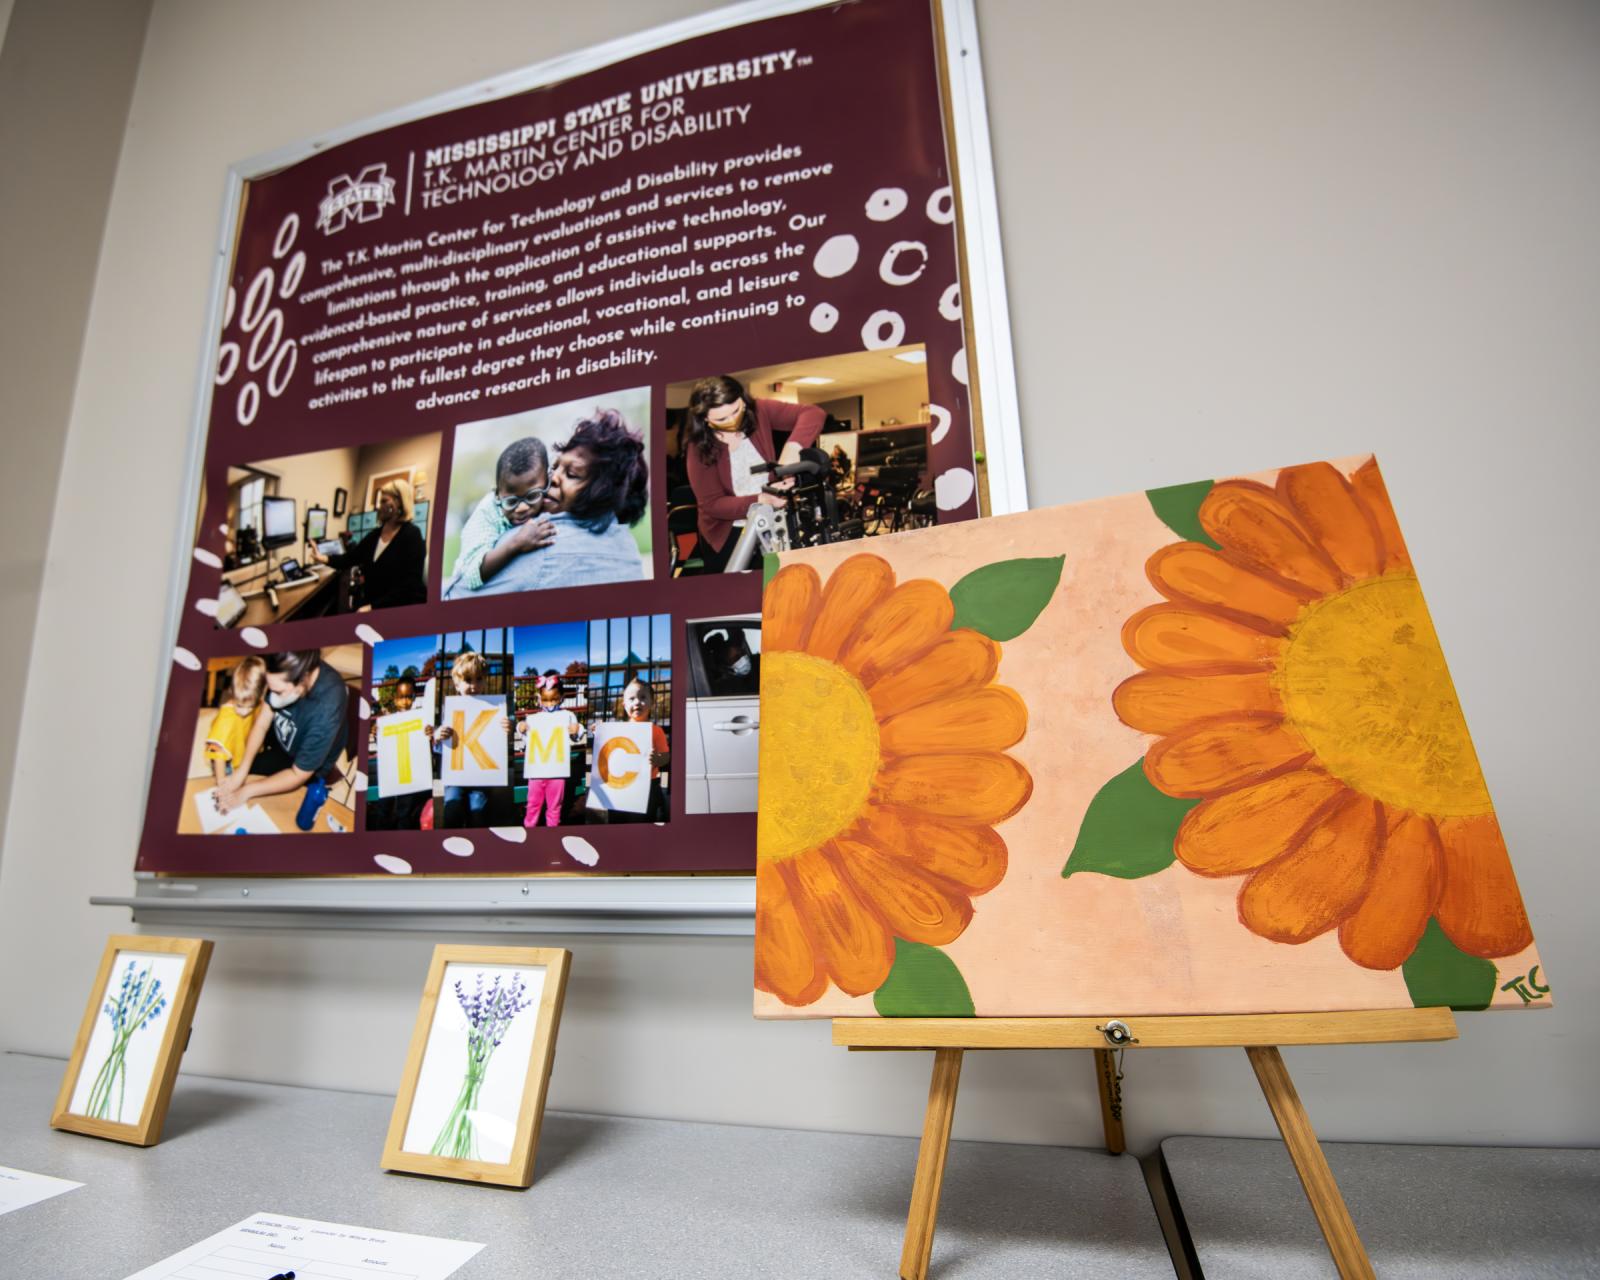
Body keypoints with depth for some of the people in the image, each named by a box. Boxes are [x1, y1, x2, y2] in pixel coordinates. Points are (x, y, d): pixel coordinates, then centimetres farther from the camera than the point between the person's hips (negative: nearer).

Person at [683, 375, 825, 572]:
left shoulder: (758, 411, -13)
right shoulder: (700, 445, -17)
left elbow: (814, 414, -19)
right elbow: (711, 504, -18)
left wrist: (792, 448, -38)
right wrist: (758, 501, -32)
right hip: (727, 532, -2)